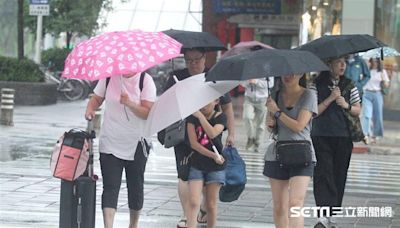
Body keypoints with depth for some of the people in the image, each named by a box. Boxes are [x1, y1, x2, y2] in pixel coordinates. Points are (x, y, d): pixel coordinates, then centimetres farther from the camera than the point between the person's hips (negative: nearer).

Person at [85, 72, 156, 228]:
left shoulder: (145, 80, -7)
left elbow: (148, 113, -14)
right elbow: (97, 98, 12)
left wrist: (130, 104, -30)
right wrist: (90, 109, -10)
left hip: (136, 144, -1)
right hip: (110, 143, 1)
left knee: (135, 187, 11)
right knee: (110, 187, -10)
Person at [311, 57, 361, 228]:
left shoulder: (349, 85, 8)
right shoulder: (317, 85, -2)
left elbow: (357, 111, 10)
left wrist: (347, 105, -10)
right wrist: (330, 98, -16)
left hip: (343, 137, 4)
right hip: (321, 137, -4)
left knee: (339, 176, 6)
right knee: (323, 173, -14)